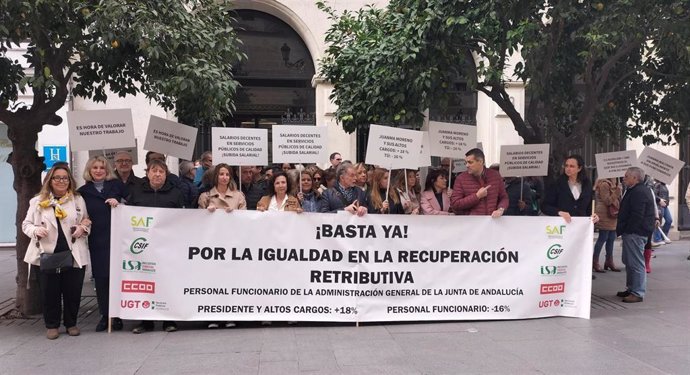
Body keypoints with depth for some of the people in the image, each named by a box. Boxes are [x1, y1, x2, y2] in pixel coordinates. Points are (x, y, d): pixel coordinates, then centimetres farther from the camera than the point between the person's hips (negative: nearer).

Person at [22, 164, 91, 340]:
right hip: (47, 254, -1)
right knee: (49, 292, 5)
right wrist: (36, 230, -12)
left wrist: (83, 228, -7)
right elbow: (26, 224, 9)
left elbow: (87, 222, 15)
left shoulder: (78, 200, 9)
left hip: (74, 254, 1)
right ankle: (52, 325, 21)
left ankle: (71, 323, 23)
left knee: (73, 291, 6)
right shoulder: (38, 201, 5)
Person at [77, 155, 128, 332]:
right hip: (97, 241, 1)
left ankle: (117, 316, 8)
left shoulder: (117, 184, 7)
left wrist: (119, 203, -11)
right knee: (100, 278, 4)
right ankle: (104, 316, 15)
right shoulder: (83, 191, 10)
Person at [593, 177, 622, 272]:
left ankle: (609, 261, 22)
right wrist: (616, 194, -28)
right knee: (602, 239, -5)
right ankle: (595, 262, 2)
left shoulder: (614, 184, 15)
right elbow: (607, 201, -19)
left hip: (612, 216, 9)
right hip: (605, 216, -9)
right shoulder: (604, 184, -14)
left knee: (611, 239, 13)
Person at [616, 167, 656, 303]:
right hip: (632, 232, 12)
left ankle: (638, 293, -4)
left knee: (636, 263, -7)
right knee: (629, 261, 18)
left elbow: (637, 215, -24)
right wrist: (623, 230, 19)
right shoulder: (636, 191, 17)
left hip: (635, 233, -12)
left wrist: (627, 230, -20)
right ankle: (631, 289, 27)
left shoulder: (639, 192, -18)